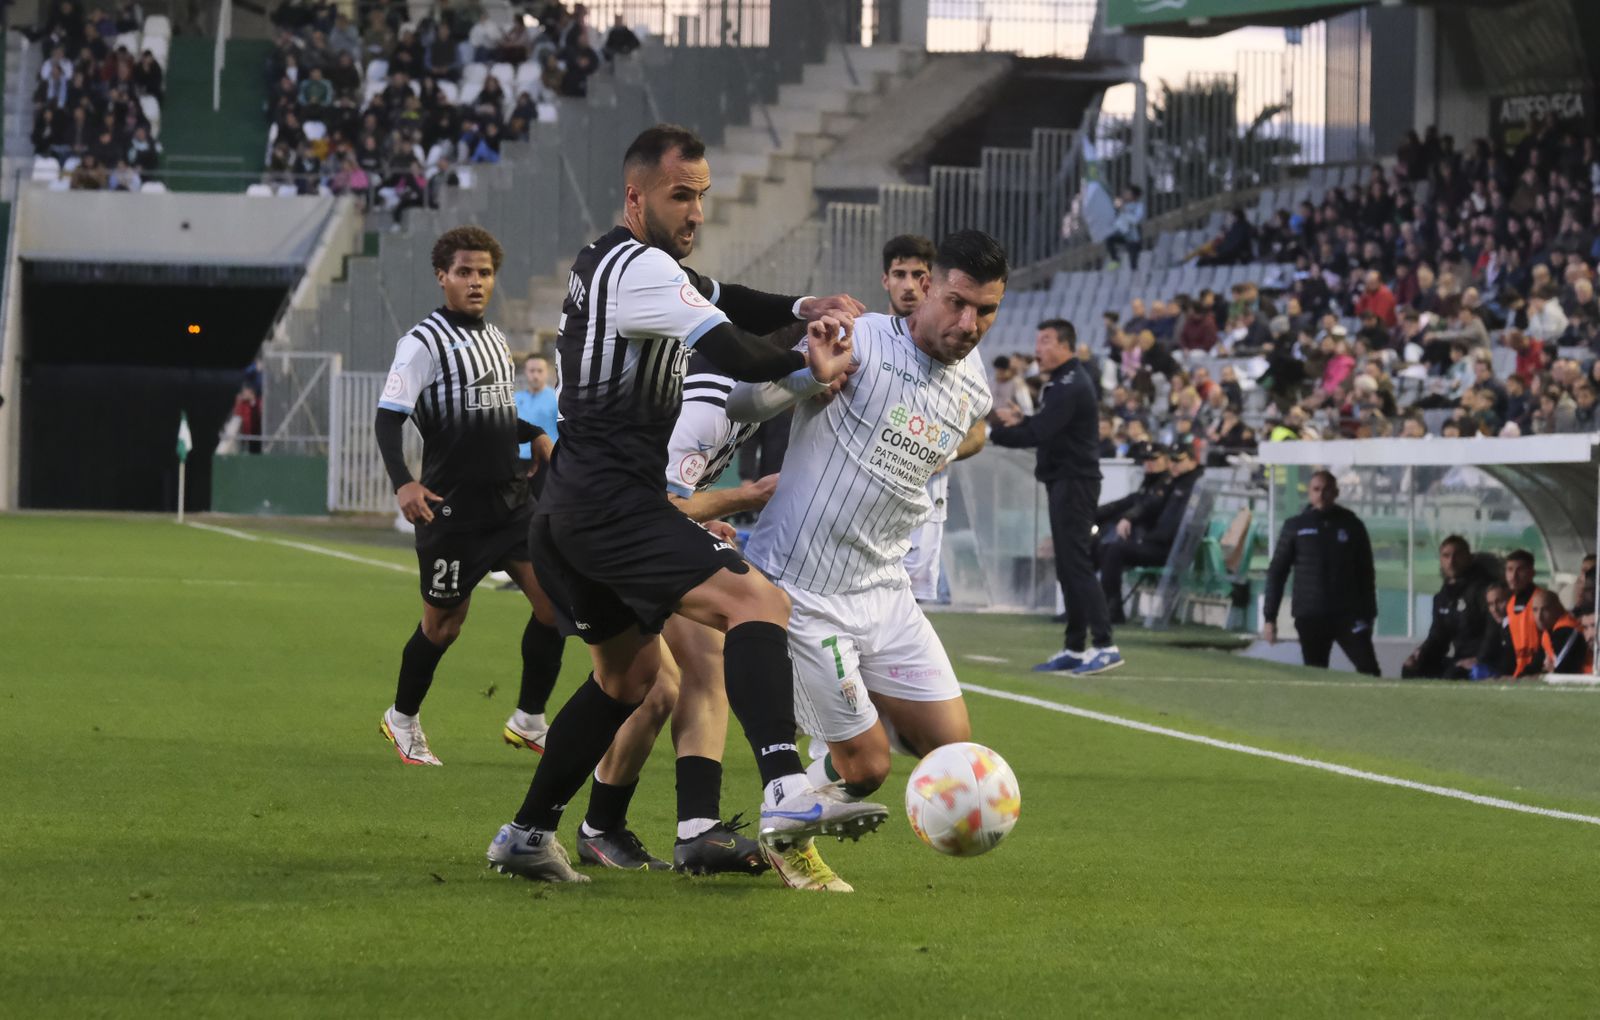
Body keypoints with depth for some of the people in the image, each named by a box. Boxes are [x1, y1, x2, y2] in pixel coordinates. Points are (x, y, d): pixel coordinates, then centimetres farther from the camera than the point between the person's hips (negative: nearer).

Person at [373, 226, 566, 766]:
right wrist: (402, 482, -29)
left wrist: (533, 435, 15)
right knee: (444, 624, 3)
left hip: (511, 498, 7)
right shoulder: (423, 341, -9)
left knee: (553, 599, -5)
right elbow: (388, 417, -15)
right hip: (453, 507, -6)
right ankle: (402, 719, 27)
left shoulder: (495, 338, 14)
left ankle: (529, 721, 9)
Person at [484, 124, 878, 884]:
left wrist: (803, 308, 5)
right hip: (612, 501, -11)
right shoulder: (638, 267, -11)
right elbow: (727, 351, -22)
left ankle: (527, 835, 26)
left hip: (569, 512, 11)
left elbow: (723, 301, 23)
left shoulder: (610, 260, 21)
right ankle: (786, 792, -42)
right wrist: (811, 367, -8)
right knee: (756, 603, -24)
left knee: (628, 675, 24)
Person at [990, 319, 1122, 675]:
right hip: (1063, 482, 11)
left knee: (1077, 564, -13)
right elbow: (1046, 426, 22)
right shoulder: (1063, 382, 18)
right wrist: (1018, 420, 5)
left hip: (1074, 483, -11)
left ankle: (1104, 645, -16)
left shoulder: (1071, 386, -16)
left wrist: (990, 432, -20)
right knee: (1068, 567, 10)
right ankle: (1075, 648, 12)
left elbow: (1038, 433, -23)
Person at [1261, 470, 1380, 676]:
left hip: (1348, 614, 0)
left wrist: (1368, 615, 4)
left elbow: (1366, 573, 9)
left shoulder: (1352, 525, 5)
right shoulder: (1295, 526, 4)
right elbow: (1277, 572, 5)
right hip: (1310, 617, 0)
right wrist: (1269, 617, -1)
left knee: (1368, 671, -11)